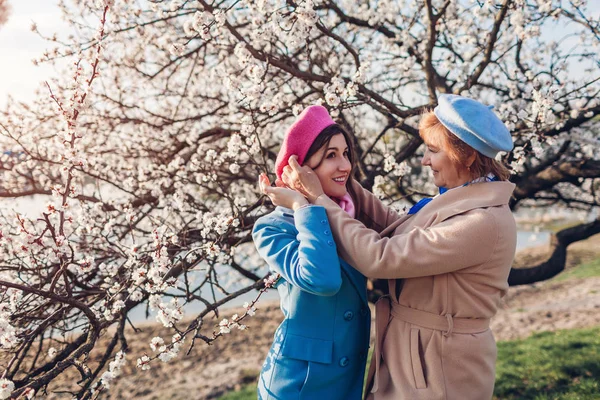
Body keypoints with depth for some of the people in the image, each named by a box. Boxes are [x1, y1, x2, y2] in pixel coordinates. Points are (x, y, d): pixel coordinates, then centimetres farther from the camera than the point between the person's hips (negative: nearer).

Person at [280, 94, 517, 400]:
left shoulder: (483, 223, -26)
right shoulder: (461, 200, 4)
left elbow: (378, 258, -26)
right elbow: (400, 229, 11)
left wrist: (318, 198, -18)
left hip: (439, 371, -8)